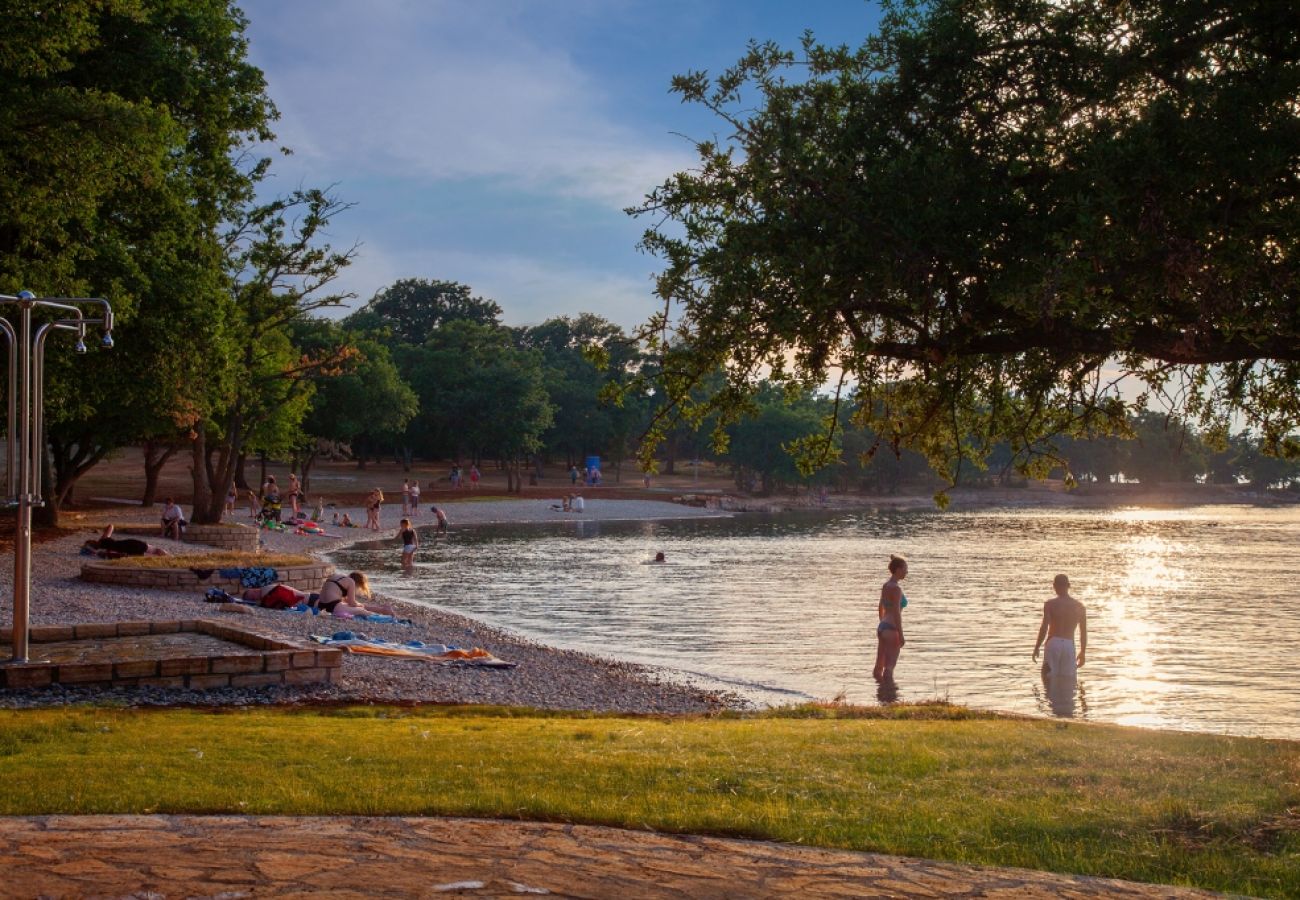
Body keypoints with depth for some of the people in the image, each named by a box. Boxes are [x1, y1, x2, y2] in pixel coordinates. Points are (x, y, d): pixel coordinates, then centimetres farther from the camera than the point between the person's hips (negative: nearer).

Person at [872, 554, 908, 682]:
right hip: (891, 629, -9)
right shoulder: (896, 588, -15)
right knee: (889, 668, -5)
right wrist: (901, 636, -17)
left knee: (879, 667, 12)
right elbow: (896, 613, -19)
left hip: (881, 627, 9)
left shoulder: (885, 586, 11)